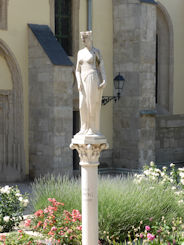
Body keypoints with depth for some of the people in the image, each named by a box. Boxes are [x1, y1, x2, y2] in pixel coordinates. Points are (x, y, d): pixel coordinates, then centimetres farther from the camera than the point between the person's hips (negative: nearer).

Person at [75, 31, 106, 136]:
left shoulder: (96, 51, 0)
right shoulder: (80, 53, 17)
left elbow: (102, 67, -7)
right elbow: (78, 70, 15)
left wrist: (105, 81, -20)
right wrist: (79, 82, -1)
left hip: (93, 79, -6)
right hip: (84, 81, 6)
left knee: (93, 105, -6)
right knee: (84, 105, 3)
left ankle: (94, 129, -1)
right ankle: (85, 129, 8)